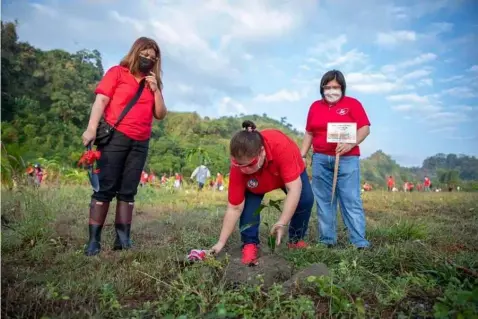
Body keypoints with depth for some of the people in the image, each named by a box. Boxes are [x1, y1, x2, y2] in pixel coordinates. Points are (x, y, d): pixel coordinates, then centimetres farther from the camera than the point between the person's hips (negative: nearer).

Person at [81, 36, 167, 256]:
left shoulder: (152, 82, 19)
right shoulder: (117, 73, 5)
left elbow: (161, 115, 13)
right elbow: (101, 100, -5)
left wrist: (156, 90, 0)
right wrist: (91, 128, -18)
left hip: (140, 143, 5)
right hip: (115, 137, -4)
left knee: (128, 191, 4)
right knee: (105, 188, -5)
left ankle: (123, 238, 6)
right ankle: (94, 240, 0)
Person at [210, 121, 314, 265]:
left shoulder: (281, 146, -46)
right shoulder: (238, 167, -37)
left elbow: (294, 189, -43)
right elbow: (234, 208, -28)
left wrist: (282, 223, -48)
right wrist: (221, 242, -26)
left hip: (291, 171, 0)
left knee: (306, 199, -19)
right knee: (249, 203, -24)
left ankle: (296, 240, 5)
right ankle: (250, 244, -6)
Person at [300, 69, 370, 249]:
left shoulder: (353, 104, 2)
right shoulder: (315, 106, 13)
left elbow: (365, 128, -4)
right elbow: (309, 133, 15)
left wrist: (351, 143, -20)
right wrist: (302, 155, 9)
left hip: (347, 159, -3)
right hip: (320, 159, 4)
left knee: (351, 201, -4)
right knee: (323, 201, 6)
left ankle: (359, 242, 1)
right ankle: (327, 240, 15)